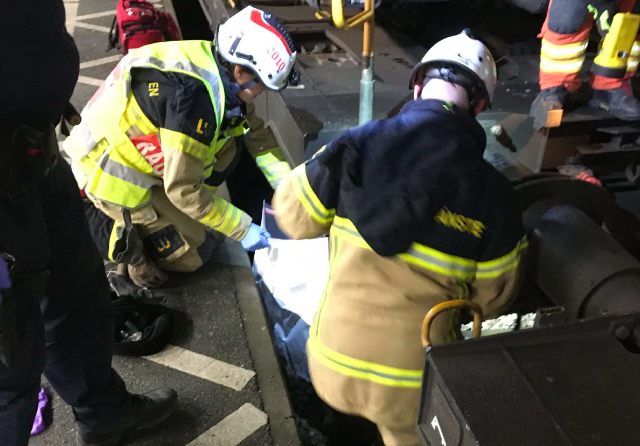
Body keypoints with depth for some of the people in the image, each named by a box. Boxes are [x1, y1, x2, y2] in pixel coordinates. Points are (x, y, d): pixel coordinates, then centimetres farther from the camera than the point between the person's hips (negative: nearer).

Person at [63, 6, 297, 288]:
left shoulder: (217, 69, -5)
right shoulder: (193, 94, -32)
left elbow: (257, 134, 5)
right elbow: (183, 189, -28)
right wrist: (243, 230, -20)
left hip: (131, 154, 8)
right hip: (113, 178, -8)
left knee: (226, 149, 2)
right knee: (194, 254, -4)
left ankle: (165, 210, 9)